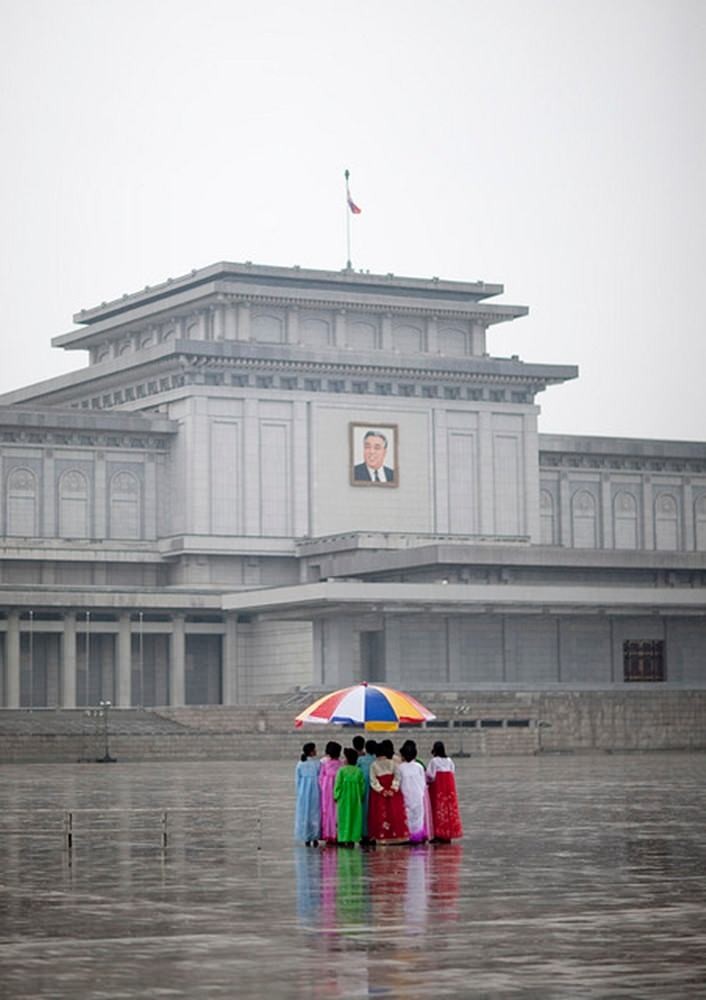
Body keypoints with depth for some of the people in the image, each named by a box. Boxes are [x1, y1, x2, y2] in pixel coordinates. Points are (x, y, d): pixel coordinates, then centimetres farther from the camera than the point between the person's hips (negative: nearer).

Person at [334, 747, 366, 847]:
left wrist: (336, 796, 0)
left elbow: (338, 784, -8)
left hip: (344, 798, -3)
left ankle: (344, 839, -2)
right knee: (355, 818, 8)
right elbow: (362, 786, 2)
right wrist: (361, 797, 12)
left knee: (344, 817, 3)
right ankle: (352, 839, 5)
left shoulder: (342, 770, -10)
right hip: (356, 798, 3)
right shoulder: (359, 771, 0)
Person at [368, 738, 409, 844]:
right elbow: (373, 780, -3)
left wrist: (393, 789, -12)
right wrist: (382, 790, -13)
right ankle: (381, 836, -4)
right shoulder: (374, 765, 4)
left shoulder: (392, 763, 5)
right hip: (379, 794, -1)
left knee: (395, 814, -1)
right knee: (380, 815, -2)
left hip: (392, 792, 1)